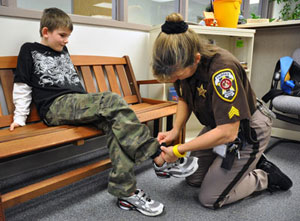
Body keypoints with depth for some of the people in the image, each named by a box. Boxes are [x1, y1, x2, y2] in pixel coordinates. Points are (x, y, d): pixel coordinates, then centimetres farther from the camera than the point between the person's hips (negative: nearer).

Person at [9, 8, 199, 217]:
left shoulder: (63, 51, 26)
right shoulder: (30, 50, 10)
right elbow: (22, 87, 8)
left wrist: (90, 104, 19)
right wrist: (20, 118, 5)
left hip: (78, 103, 6)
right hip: (55, 106, -6)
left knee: (115, 123, -25)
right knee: (113, 100, -29)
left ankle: (125, 190, -25)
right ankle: (161, 160, -30)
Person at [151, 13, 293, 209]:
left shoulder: (222, 68, -36)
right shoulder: (181, 63, -13)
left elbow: (227, 133, -34)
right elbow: (184, 99, 5)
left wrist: (179, 150, -27)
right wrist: (175, 130, -11)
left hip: (247, 131, -7)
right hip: (218, 125, 8)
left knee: (210, 199, -2)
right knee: (192, 178, 15)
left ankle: (266, 177, 16)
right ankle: (249, 163, 25)